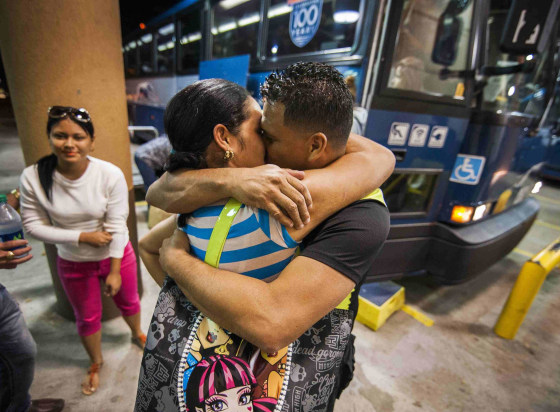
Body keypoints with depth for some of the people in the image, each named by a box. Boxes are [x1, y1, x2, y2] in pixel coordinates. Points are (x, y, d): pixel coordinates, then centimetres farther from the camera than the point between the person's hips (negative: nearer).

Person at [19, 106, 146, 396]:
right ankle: (96, 362, 51)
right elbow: (33, 225, -10)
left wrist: (115, 271, -15)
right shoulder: (33, 178, -19)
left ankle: (137, 334, 57)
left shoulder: (111, 174, -24)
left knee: (128, 302, 23)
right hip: (73, 264, 1)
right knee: (86, 318, 21)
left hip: (117, 256, -1)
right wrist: (83, 236, -20)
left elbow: (117, 225, -20)